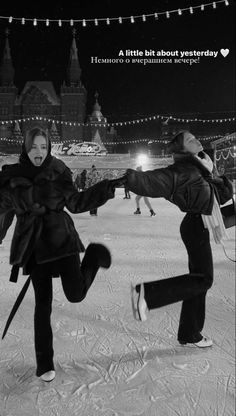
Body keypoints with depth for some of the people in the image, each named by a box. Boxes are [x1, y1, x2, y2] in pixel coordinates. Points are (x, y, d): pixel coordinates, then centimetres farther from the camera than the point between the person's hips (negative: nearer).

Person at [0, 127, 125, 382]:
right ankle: (44, 363, 21)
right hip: (33, 246, 1)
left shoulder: (58, 172, -1)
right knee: (43, 303, 3)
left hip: (61, 238, -1)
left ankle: (93, 256, 22)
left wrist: (105, 189, -8)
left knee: (76, 294, -11)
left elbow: (76, 202, 2)